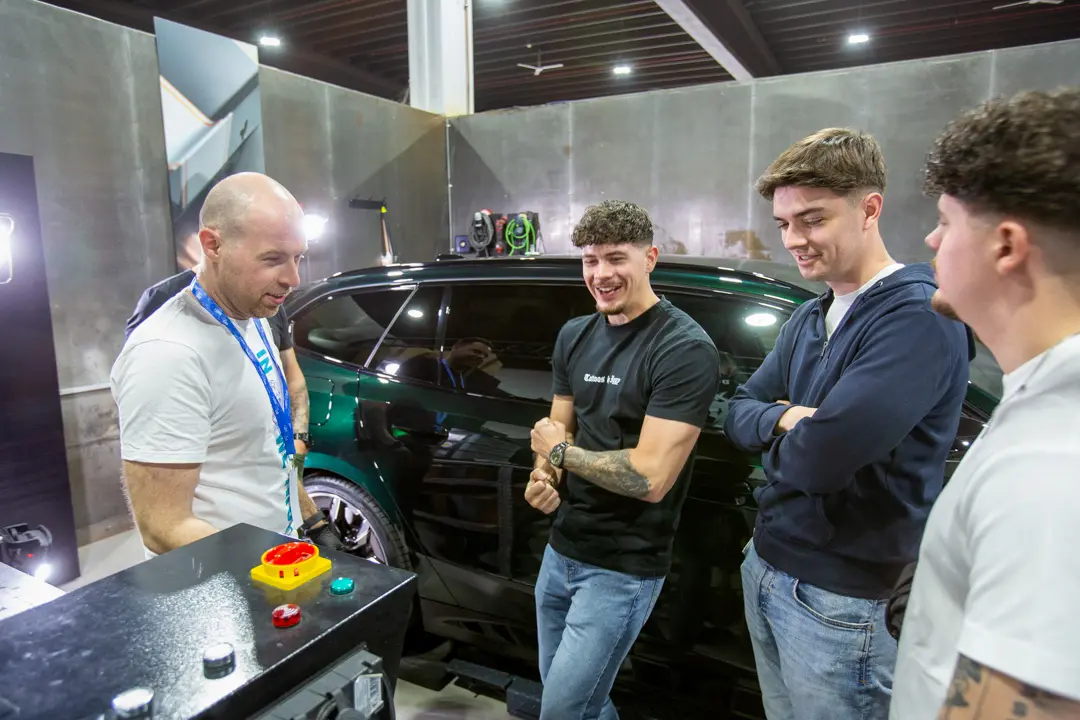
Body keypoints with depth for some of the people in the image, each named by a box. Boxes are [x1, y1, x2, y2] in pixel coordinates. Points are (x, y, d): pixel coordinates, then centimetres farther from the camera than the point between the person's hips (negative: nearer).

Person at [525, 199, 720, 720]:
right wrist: (543, 477, -11)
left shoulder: (685, 349, -19)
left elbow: (650, 477, -25)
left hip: (624, 567, -7)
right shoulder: (574, 336, 4)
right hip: (561, 549, 7)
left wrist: (560, 451, -13)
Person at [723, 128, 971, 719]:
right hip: (764, 567, 7)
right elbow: (738, 415, 7)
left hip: (837, 597, -7)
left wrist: (777, 441, -6)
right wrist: (785, 418, -15)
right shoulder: (807, 320, 7)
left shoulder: (919, 316, -20)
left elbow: (818, 460, -28)